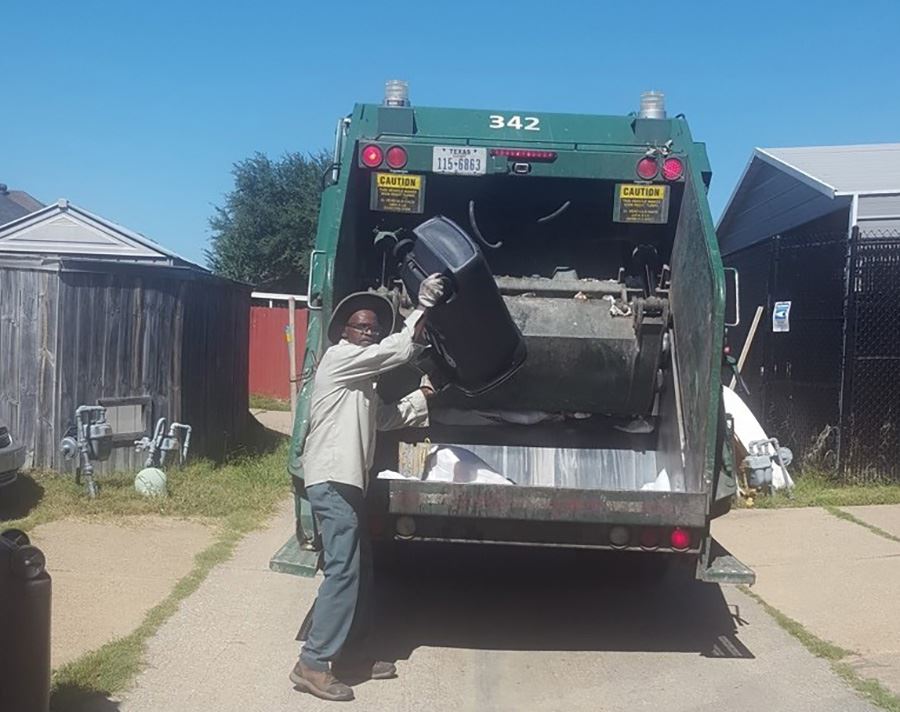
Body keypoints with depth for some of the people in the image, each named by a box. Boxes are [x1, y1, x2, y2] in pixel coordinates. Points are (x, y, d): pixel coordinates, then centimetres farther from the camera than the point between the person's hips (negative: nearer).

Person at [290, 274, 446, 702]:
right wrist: (423, 306, -11)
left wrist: (421, 396, 15)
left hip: (346, 482, 10)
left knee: (360, 571, 13)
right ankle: (312, 665, -6)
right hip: (332, 481, -10)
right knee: (342, 572, -11)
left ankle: (350, 654, 21)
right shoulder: (340, 358, -7)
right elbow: (401, 350, -14)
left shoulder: (361, 377, 22)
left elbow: (385, 418, 23)